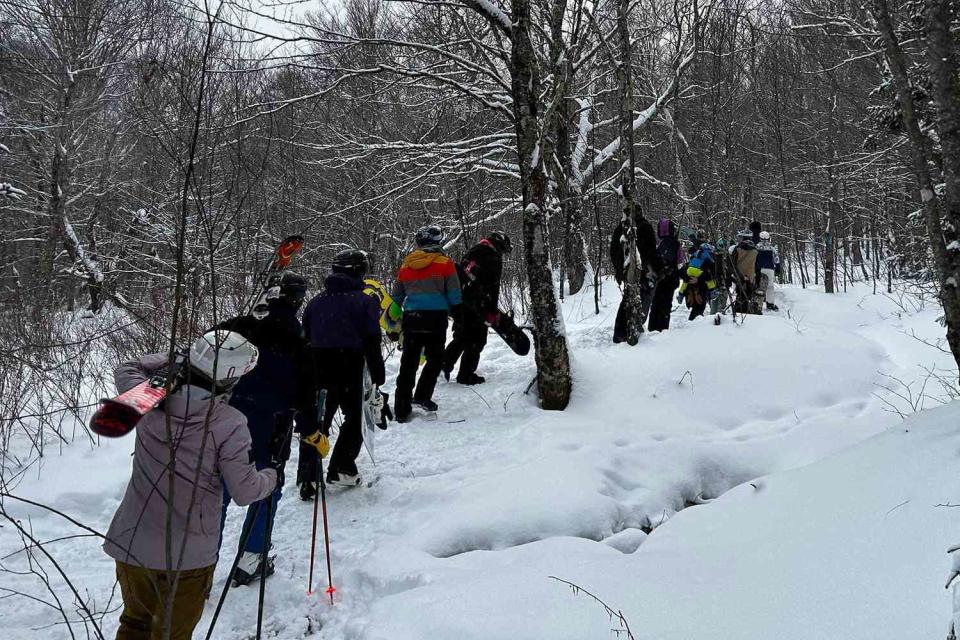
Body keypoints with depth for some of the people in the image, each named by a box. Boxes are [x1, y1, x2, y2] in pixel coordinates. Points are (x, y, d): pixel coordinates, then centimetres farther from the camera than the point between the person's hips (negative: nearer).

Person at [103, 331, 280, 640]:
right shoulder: (229, 424, -22)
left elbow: (126, 370, 13)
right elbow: (245, 491, -14)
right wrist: (275, 474, 5)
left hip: (129, 544, 4)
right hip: (187, 556, -4)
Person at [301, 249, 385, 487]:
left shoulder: (317, 300, 11)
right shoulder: (364, 301, -5)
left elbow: (305, 336, 14)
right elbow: (371, 342, -8)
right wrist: (378, 374, -1)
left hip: (317, 369, 5)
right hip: (349, 369, -5)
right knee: (354, 419, 11)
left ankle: (307, 476, 10)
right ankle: (341, 469, 5)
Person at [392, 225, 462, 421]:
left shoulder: (406, 265, 14)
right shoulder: (445, 263, 0)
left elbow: (397, 297, 19)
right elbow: (454, 296, -1)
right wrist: (459, 318, 10)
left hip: (410, 318, 4)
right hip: (435, 318, -4)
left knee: (408, 364, 8)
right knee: (435, 359, 13)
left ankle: (402, 410, 7)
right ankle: (422, 396, 2)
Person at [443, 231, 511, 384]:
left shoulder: (471, 252, 16)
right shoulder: (494, 259, -8)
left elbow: (458, 272, 21)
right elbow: (493, 288, -12)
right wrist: (493, 312, -7)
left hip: (459, 302, 8)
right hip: (476, 306, -8)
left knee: (461, 337, 20)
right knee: (477, 340, 2)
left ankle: (444, 364, 13)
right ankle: (466, 375, 3)